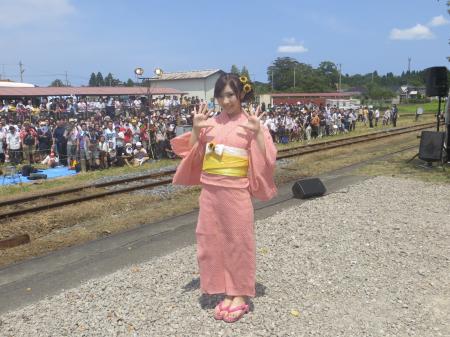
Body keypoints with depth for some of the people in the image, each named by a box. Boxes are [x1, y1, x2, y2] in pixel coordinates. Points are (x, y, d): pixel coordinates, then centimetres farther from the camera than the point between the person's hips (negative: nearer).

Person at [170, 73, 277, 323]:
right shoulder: (211, 122, 7)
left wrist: (257, 133, -23)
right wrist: (196, 129, -3)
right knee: (214, 240, 10)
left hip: (236, 192, -4)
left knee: (238, 241, 6)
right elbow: (192, 153, 9)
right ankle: (227, 292, 27)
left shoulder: (251, 123, -4)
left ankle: (240, 295, 22)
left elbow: (266, 158, -11)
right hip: (210, 191, 5)